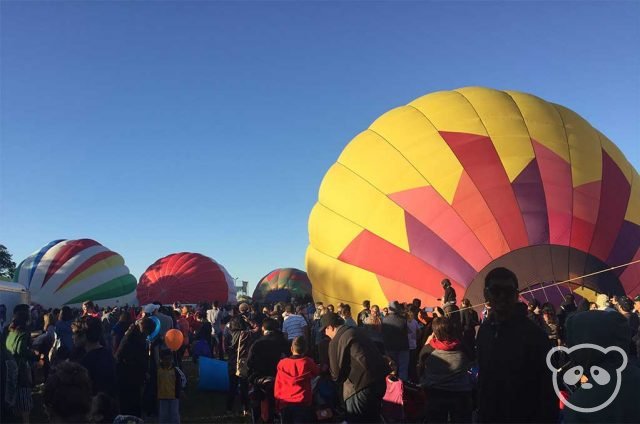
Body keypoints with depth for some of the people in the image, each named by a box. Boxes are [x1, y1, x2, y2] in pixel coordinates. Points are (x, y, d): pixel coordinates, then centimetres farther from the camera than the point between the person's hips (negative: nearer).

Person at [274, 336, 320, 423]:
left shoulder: (282, 363, 2)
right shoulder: (308, 362, -3)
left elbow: (277, 385, 5)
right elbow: (317, 372, 18)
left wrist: (278, 403, 13)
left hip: (284, 404, 3)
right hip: (302, 403, -3)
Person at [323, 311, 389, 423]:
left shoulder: (335, 342, -7)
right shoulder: (356, 331, 15)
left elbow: (337, 374, -5)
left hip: (363, 385, -8)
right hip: (380, 380, 8)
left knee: (355, 419, 8)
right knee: (372, 418, 23)